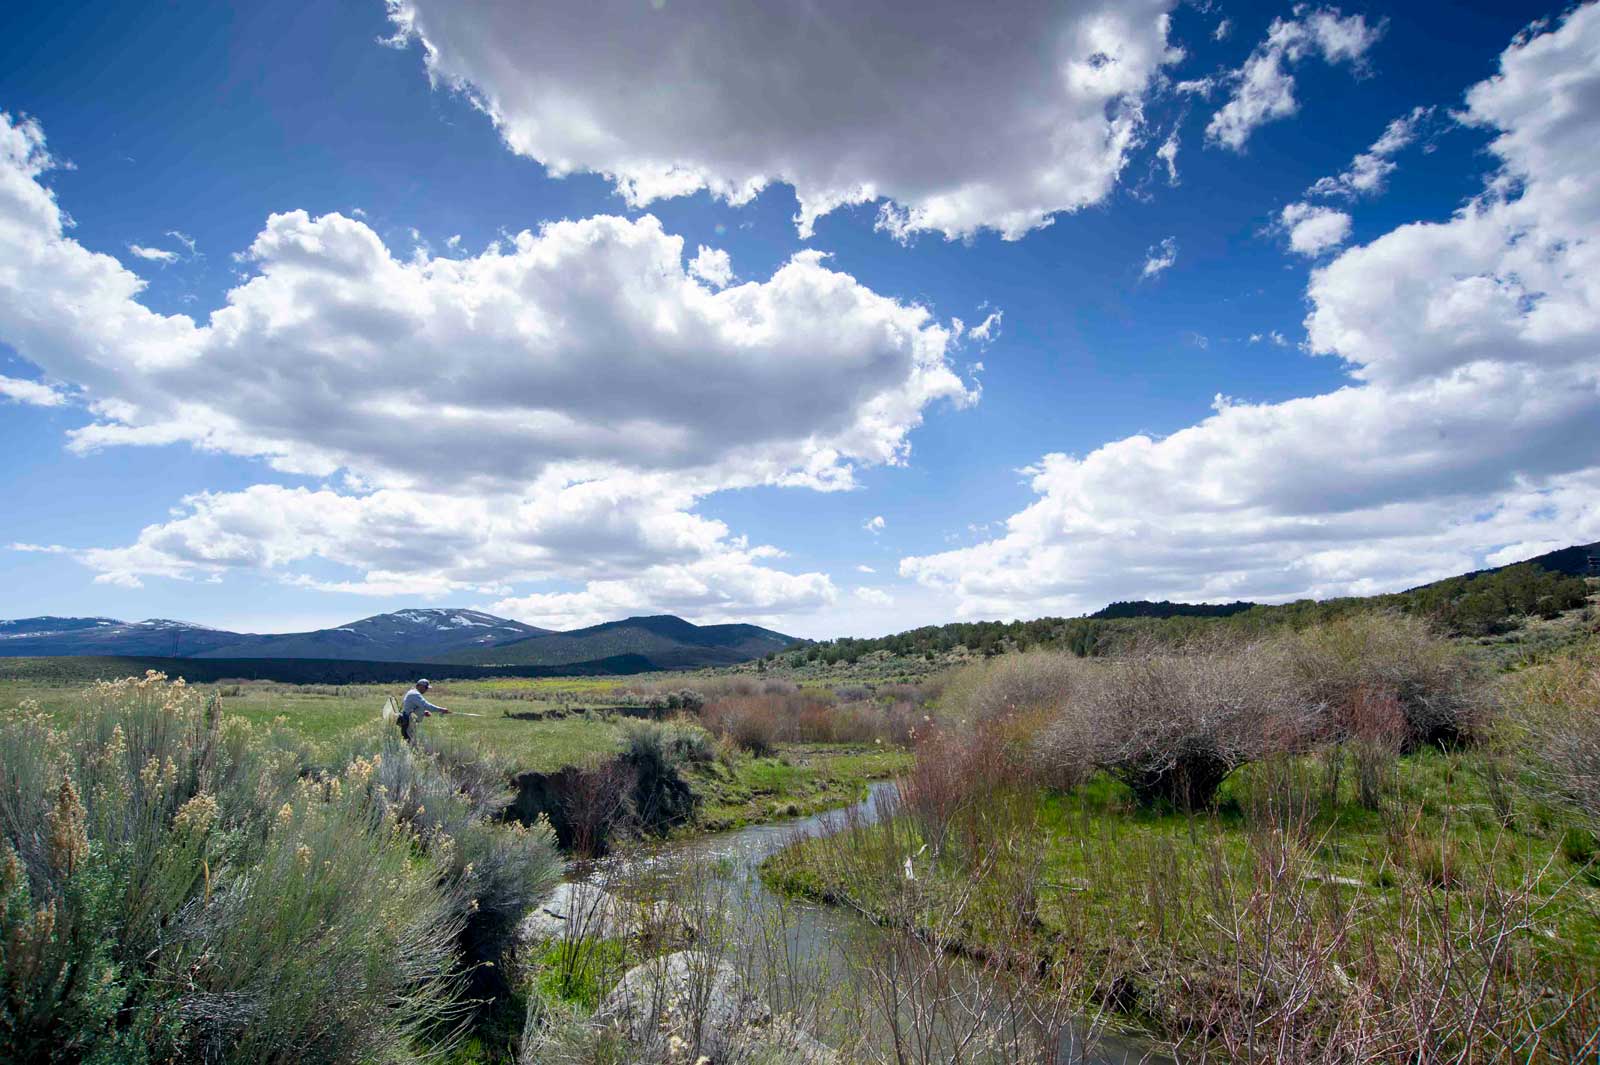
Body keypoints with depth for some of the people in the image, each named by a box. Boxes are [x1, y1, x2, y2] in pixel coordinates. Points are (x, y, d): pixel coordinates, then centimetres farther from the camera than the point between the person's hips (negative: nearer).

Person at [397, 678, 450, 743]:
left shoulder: (412, 693, 16)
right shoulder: (415, 694, -17)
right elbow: (425, 705, -29)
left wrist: (424, 712, 8)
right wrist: (440, 709, -30)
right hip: (408, 723, -11)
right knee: (413, 743, -12)